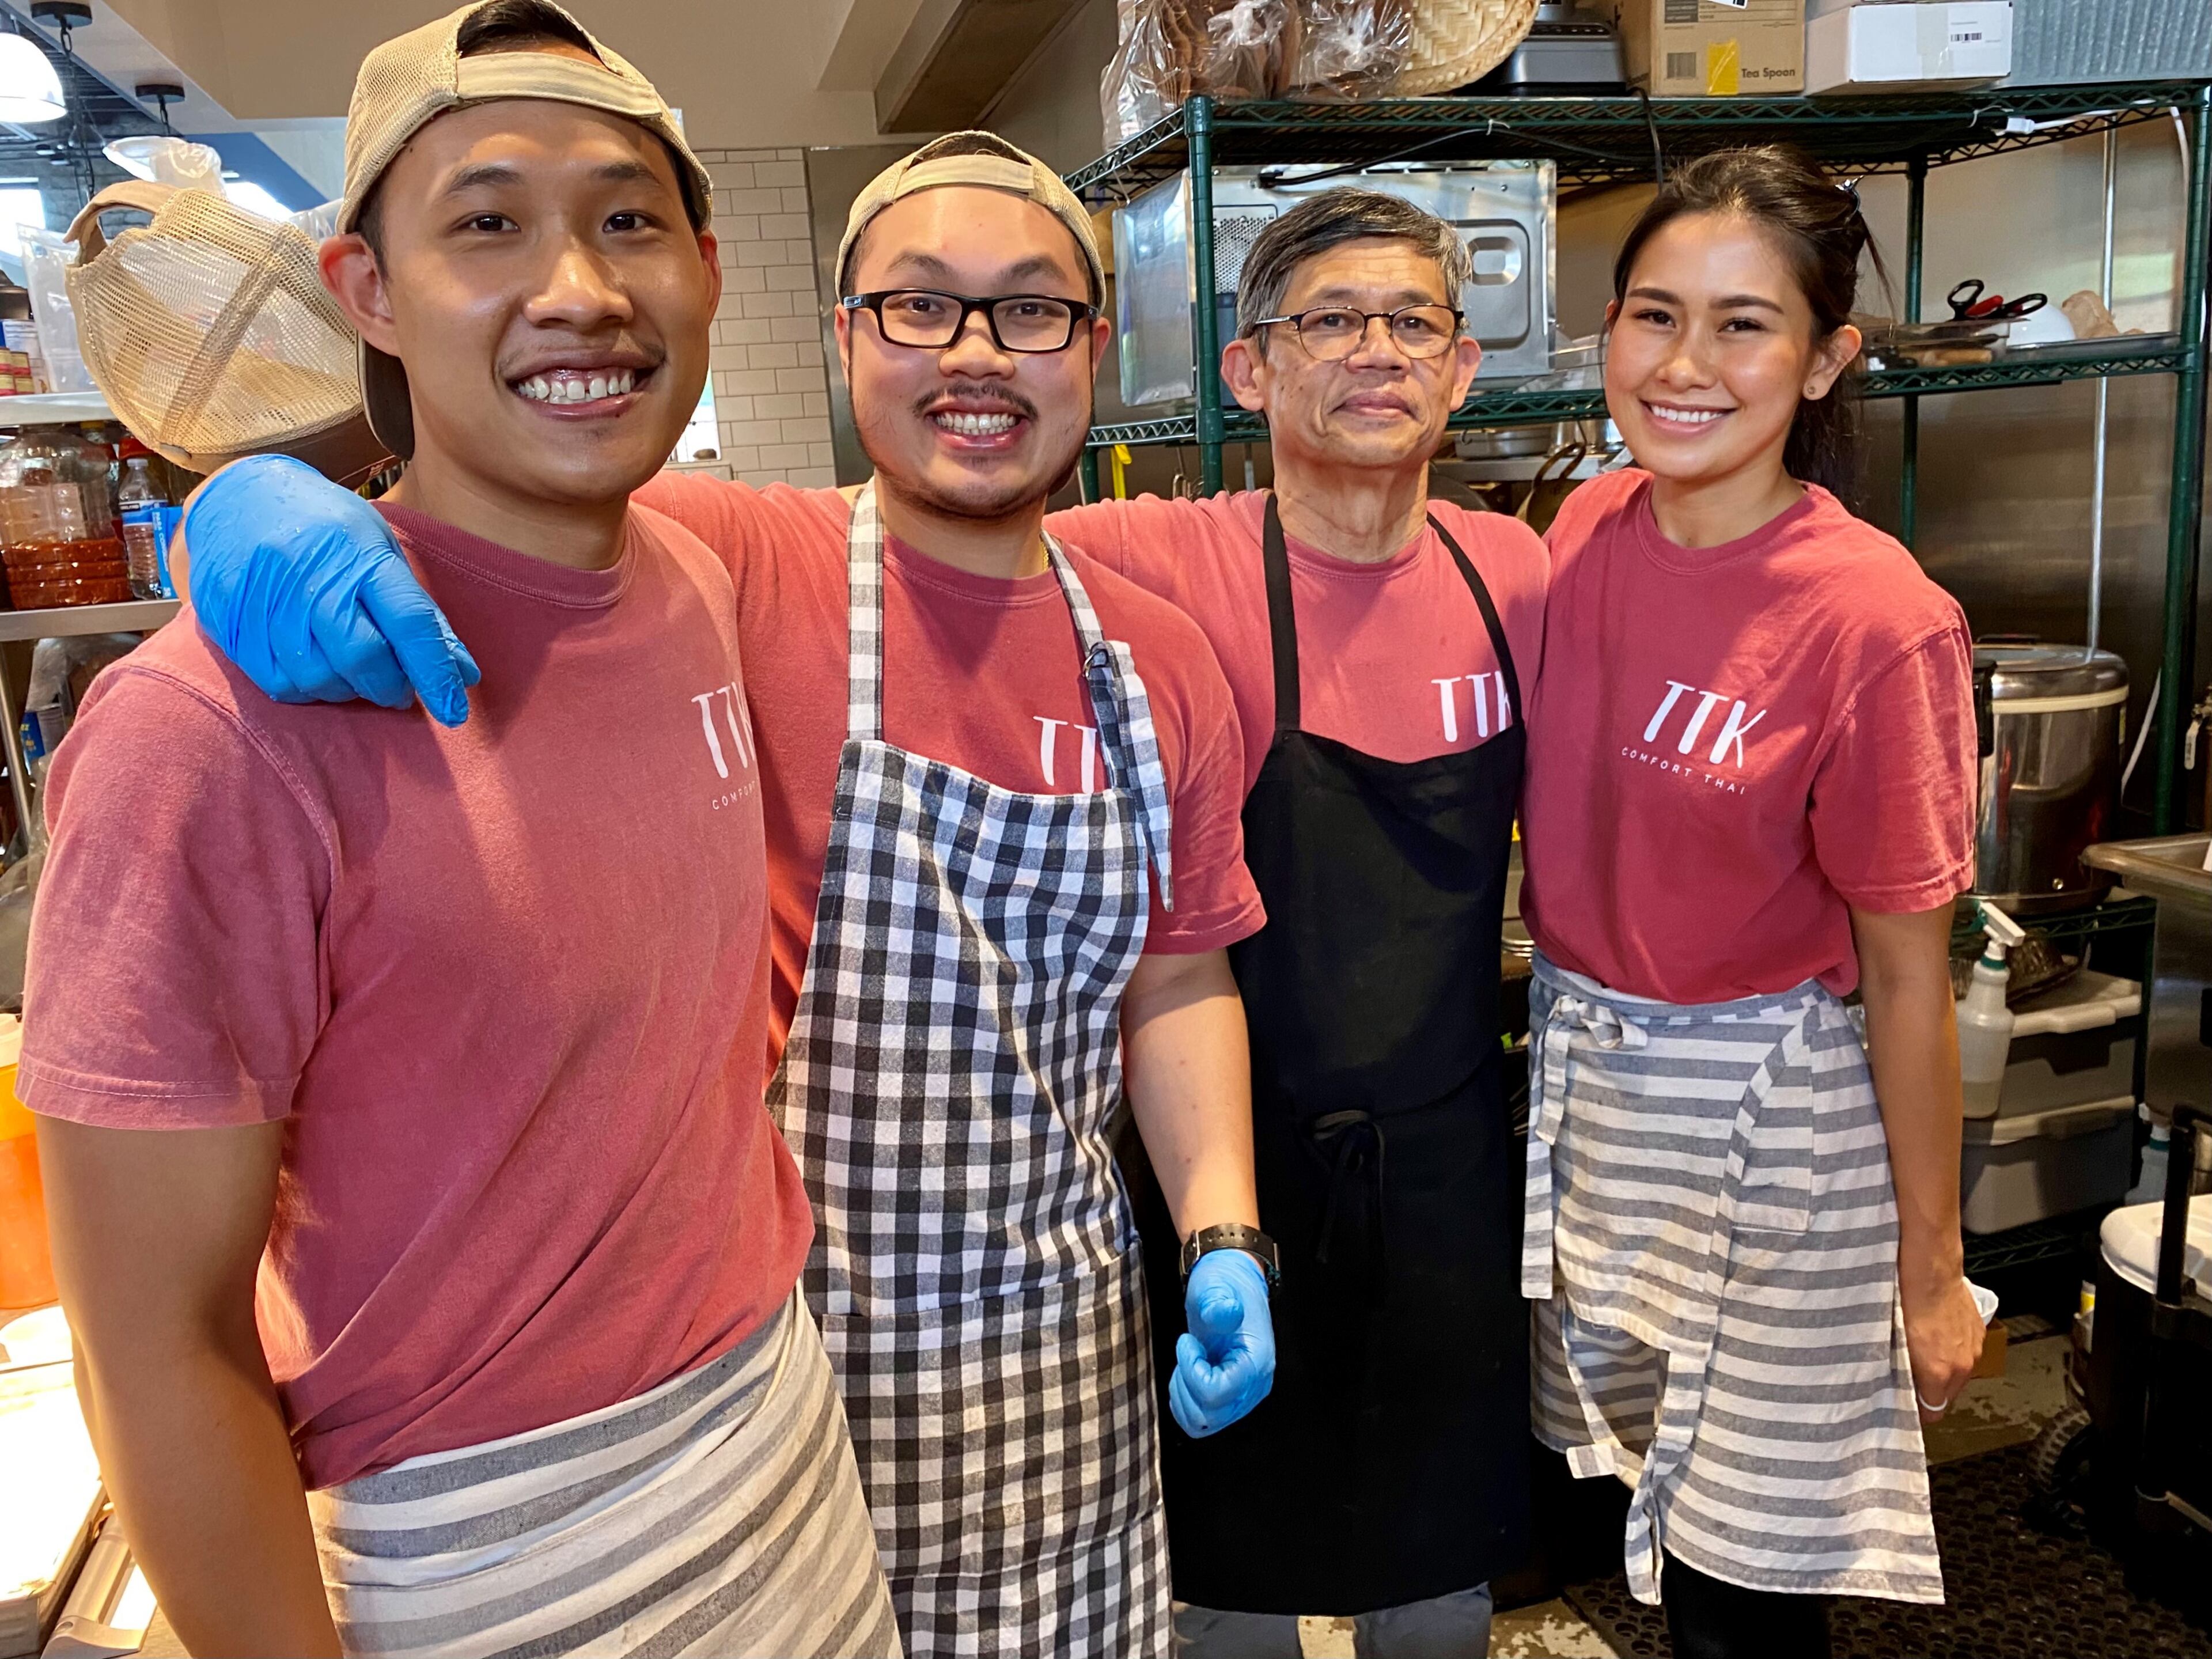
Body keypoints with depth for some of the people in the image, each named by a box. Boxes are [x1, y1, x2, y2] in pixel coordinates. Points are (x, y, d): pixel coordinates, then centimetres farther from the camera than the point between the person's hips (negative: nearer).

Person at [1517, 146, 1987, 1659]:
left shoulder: (1877, 621, -20)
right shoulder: (1587, 532, -3)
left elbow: (1906, 973, -13)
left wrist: (1931, 1270, -5)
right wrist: (1570, 1023, 10)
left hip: (1765, 1122, -5)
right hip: (1577, 1079, 5)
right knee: (1652, 1534, 23)